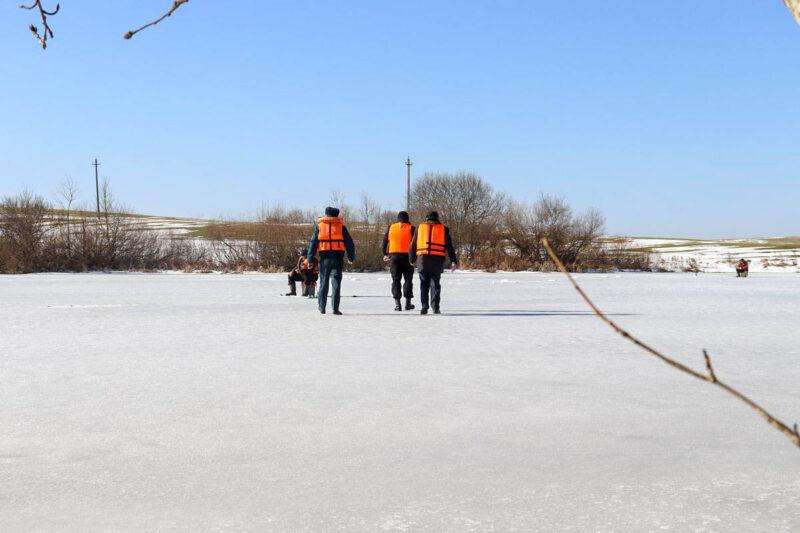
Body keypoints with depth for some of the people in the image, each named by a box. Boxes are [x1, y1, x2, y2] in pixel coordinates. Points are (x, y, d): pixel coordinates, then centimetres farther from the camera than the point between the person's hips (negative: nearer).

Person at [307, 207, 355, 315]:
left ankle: (322, 307, 14)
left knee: (323, 283, 11)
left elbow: (313, 242, 4)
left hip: (324, 257, 1)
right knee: (336, 283, -1)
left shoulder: (319, 225, 9)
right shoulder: (341, 226, 7)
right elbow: (349, 243, 8)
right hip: (337, 257, -1)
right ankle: (335, 308, -6)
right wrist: (351, 257, 18)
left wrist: (310, 258, 3)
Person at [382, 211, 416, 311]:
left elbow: (385, 242, 11)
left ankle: (397, 303, -2)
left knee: (396, 280, 5)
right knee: (408, 279, 9)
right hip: (407, 256, -2)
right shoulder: (411, 228, 0)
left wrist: (385, 254, 20)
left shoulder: (390, 228, 8)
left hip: (394, 256, 2)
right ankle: (408, 302, 8)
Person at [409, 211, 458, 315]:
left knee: (424, 284, 7)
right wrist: (454, 261, 9)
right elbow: (449, 246, 8)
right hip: (438, 260, 0)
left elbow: (413, 245, 14)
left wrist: (412, 259, 24)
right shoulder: (443, 229, 12)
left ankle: (424, 306, 0)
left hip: (423, 259, 0)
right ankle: (435, 306, -3)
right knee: (435, 284, 6)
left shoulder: (420, 227, 14)